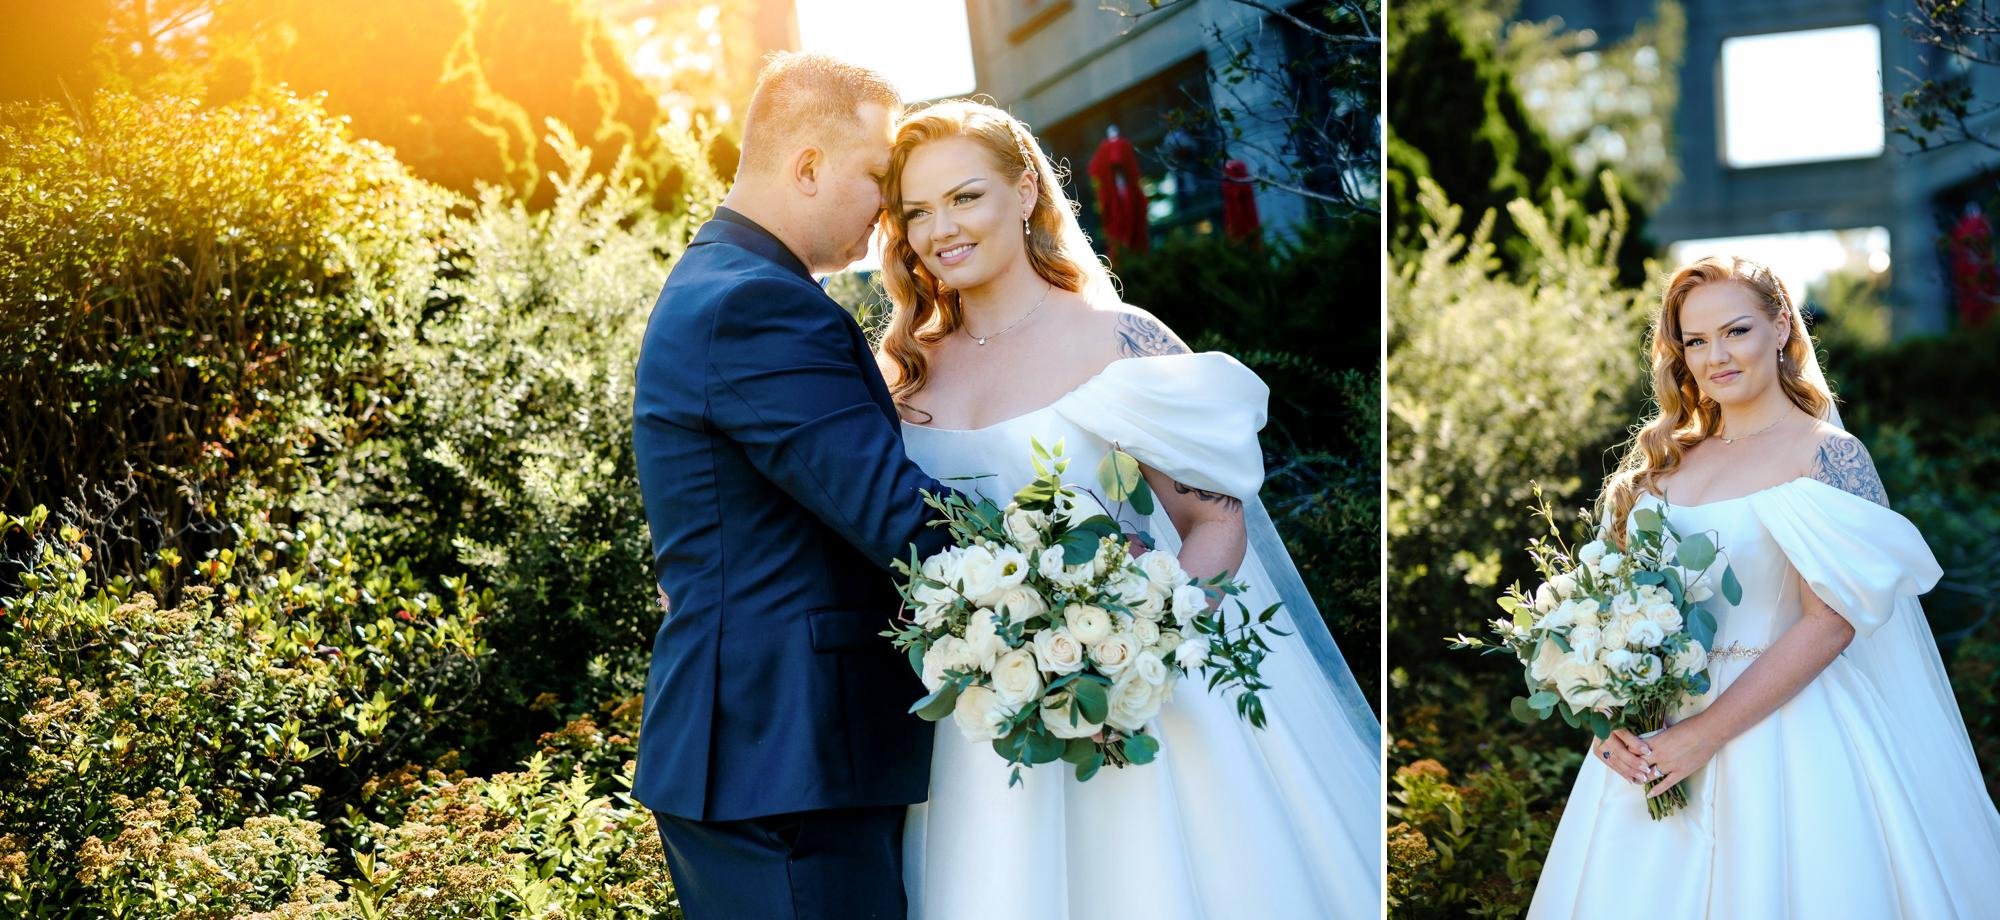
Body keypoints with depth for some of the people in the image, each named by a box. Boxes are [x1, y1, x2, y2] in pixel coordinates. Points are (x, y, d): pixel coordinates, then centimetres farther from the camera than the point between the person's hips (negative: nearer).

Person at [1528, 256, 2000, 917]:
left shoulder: (1827, 455, -8)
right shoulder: (1666, 458, 8)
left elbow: (1830, 623, -15)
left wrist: (1707, 732, -19)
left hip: (1783, 722, -5)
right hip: (1651, 729, 5)